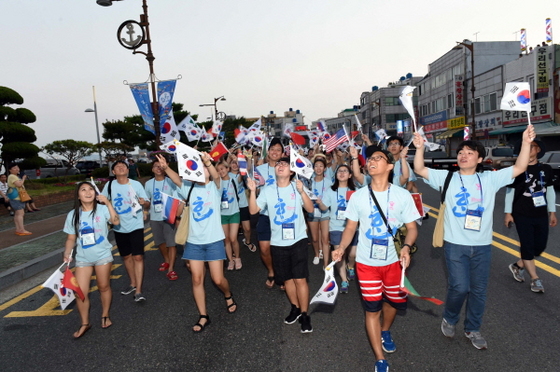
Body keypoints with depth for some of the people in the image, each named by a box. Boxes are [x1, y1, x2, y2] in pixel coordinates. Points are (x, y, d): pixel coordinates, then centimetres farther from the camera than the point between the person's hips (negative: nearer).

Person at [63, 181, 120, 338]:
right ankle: (85, 323, 18)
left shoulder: (102, 209, -7)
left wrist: (108, 203, -23)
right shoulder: (73, 215, 0)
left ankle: (105, 316, 33)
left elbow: (116, 222, -24)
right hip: (83, 258, 2)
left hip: (103, 255, -2)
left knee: (104, 287, 11)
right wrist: (67, 254, -10)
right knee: (81, 292, -2)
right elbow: (71, 238, 5)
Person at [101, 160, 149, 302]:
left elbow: (147, 203, 0)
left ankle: (138, 290, -5)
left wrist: (143, 201, -24)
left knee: (138, 257, -8)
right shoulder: (109, 185, -1)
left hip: (136, 225, -3)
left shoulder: (136, 184, -6)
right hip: (119, 227, 3)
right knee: (126, 256, 15)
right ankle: (133, 283, 33)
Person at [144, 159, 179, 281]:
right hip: (154, 217, 4)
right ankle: (167, 260, 39)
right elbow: (147, 201, 13)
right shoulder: (148, 183, 5)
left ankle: (171, 269, -3)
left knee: (171, 242, -6)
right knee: (160, 242, 17)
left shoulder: (170, 182, -6)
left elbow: (176, 199, -8)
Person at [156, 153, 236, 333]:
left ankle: (228, 296, 35)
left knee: (218, 279, 1)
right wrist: (165, 168, -33)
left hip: (214, 240, -3)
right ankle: (203, 316, 19)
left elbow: (216, 176, -24)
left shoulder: (214, 187, -2)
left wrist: (207, 162, -44)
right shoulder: (189, 188, 6)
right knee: (197, 279, 4)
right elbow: (176, 179, -12)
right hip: (194, 241, 3)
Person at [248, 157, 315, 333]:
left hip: (298, 240, -2)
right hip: (278, 242, 2)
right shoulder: (267, 190, 2)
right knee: (287, 278, 13)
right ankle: (295, 308, 34)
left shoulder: (297, 188, -2)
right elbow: (253, 210, -3)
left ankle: (304, 314, 11)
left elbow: (310, 209, -10)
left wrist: (302, 191, -23)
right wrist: (252, 191, -16)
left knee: (300, 278, -4)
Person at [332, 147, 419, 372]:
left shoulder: (402, 195, -7)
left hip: (394, 261, 1)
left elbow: (412, 228, -3)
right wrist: (342, 247, -16)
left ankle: (385, 332, 53)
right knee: (372, 309, 4)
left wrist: (406, 247, -23)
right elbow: (350, 228, 2)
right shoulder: (357, 196, -4)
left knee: (395, 301, 19)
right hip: (366, 263, 0)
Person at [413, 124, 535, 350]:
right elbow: (419, 170, -6)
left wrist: (526, 143, -9)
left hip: (482, 245, 3)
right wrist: (420, 148, -19)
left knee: (478, 290, 12)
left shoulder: (490, 179, 5)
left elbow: (519, 168, 1)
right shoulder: (447, 178, 1)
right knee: (460, 287, -8)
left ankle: (473, 329, 32)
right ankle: (449, 319, 22)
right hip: (455, 244, -2)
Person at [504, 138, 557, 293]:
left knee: (540, 246, 7)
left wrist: (552, 212, 10)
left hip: (541, 215, 4)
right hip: (522, 215, -4)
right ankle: (535, 279, 13)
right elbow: (510, 191, -3)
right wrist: (508, 213, -4)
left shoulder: (546, 169, 3)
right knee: (527, 246, 0)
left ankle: (518, 266, 29)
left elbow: (550, 190, 10)